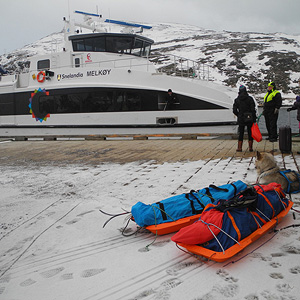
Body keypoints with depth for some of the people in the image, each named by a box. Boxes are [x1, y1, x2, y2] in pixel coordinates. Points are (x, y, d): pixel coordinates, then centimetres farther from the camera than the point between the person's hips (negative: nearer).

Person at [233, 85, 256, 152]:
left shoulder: (237, 100, -1)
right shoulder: (250, 98, -7)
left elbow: (234, 110, -1)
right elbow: (253, 109, -10)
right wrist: (254, 119, -4)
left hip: (241, 119, 1)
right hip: (249, 119, -1)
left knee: (241, 134, 9)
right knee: (250, 133, 9)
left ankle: (239, 148, 8)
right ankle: (250, 147, 11)